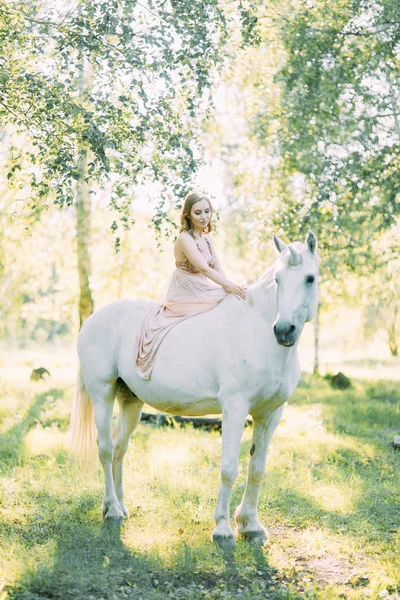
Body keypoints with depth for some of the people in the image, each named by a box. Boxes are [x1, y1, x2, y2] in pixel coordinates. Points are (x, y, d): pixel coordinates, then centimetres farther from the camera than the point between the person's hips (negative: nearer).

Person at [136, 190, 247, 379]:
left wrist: (230, 287, -15)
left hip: (203, 292, 7)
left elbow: (218, 269, 3)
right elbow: (203, 268, -30)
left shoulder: (207, 238, 7)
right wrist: (230, 286, -39)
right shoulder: (185, 239, -18)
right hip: (184, 298, -7)